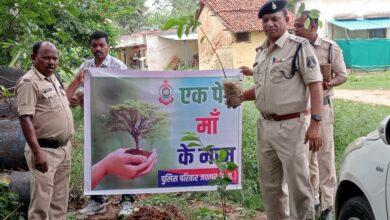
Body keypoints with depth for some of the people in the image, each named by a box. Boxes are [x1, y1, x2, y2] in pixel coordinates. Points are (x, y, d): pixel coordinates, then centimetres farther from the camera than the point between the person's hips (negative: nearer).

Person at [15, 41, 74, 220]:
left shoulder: (53, 79, 12)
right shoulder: (29, 82, -15)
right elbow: (25, 118, -22)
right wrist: (37, 152, -27)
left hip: (64, 148, 9)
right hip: (45, 150, -9)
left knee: (60, 199, 17)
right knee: (42, 200, -5)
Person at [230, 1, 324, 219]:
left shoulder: (299, 46, -10)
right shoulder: (261, 51, 13)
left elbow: (315, 84, -16)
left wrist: (315, 123, -24)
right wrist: (240, 96, 7)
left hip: (292, 125, -7)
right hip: (265, 125, 8)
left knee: (298, 185, 0)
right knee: (270, 184, 16)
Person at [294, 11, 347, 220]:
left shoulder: (330, 47, -5)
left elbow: (343, 75, -1)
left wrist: (330, 83, -21)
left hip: (321, 106, -3)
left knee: (325, 154, -1)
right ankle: (311, 198, 24)